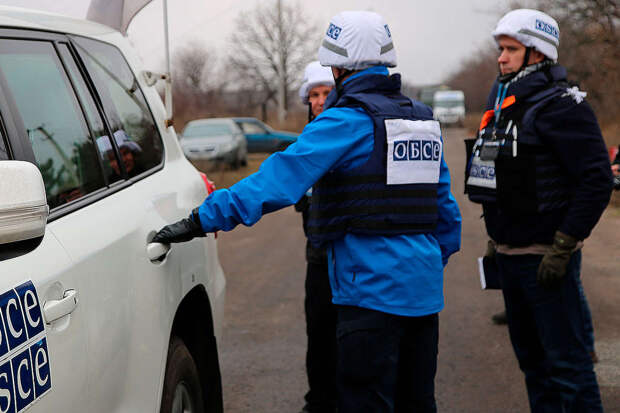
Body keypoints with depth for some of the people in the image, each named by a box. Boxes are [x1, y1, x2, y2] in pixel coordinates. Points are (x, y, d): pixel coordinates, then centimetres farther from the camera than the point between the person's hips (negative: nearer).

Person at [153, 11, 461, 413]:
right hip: (424, 290, 8)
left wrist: (201, 219, -20)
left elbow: (281, 177, -20)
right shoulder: (423, 119, 14)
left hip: (373, 289, -8)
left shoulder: (347, 120, -11)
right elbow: (446, 207, 19)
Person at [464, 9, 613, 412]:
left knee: (567, 363, -5)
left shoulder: (562, 105, -13)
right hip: (510, 254, 9)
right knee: (532, 359, 17)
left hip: (547, 258, -9)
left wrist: (563, 248, -21)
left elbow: (597, 180, -20)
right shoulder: (503, 104, 14)